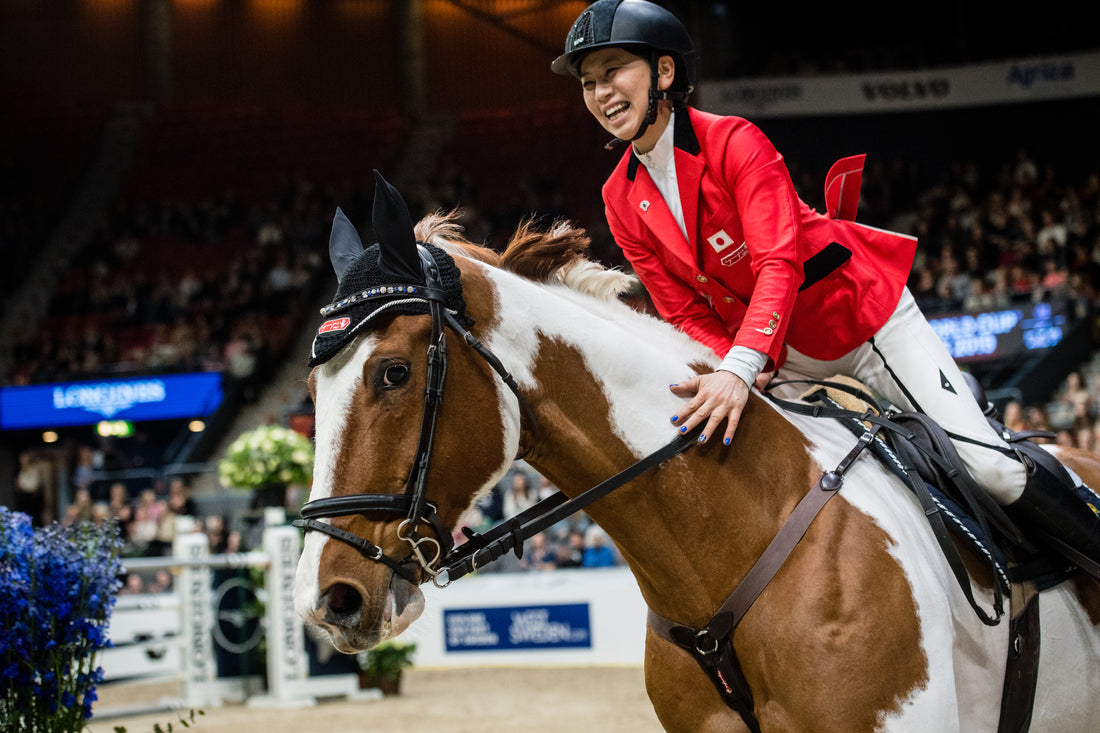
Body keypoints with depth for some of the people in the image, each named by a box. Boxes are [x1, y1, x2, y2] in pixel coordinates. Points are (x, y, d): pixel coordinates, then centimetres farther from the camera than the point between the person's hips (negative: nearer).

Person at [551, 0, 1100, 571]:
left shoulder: (732, 141, -21)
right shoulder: (621, 202, -5)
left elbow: (778, 263, -32)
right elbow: (686, 315, -2)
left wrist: (740, 367, -48)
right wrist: (730, 368, -25)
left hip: (863, 316, -6)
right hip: (782, 359, 6)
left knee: (990, 468, -12)